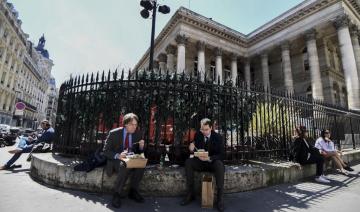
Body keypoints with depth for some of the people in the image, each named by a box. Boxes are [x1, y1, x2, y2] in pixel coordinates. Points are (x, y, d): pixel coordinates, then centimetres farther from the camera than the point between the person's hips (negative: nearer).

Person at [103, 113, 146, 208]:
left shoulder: (138, 134, -2)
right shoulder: (114, 133, -11)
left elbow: (139, 152, 9)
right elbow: (105, 151, -8)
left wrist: (141, 147, -16)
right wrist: (118, 155, -27)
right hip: (116, 160, -3)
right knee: (125, 166, -36)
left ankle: (133, 191, -9)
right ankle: (116, 194, -16)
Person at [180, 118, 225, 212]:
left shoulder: (218, 137, -13)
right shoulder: (197, 135, -5)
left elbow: (221, 155, -15)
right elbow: (194, 151, 0)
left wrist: (209, 158, -34)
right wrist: (192, 149, -26)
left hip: (213, 162, -2)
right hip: (201, 162, 3)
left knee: (219, 165, -36)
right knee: (188, 162, -24)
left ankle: (220, 198, -25)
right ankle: (190, 193, -15)